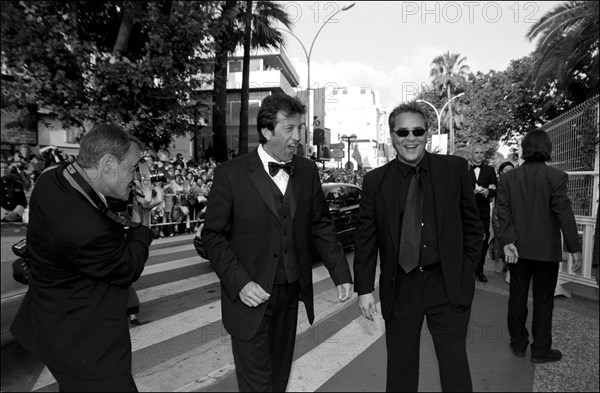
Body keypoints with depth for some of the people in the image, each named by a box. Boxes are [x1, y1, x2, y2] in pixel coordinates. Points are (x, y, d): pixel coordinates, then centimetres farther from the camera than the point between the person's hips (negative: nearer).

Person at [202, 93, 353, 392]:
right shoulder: (230, 174, -11)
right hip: (251, 296, -4)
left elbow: (321, 225, 7)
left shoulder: (307, 171, 2)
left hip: (291, 293, 4)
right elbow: (213, 235, -8)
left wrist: (341, 273, 0)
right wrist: (240, 283, -18)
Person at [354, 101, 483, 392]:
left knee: (455, 369, 11)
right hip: (399, 288, 1)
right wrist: (364, 289, -3)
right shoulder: (375, 181, -1)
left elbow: (472, 225, 6)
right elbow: (365, 239, 1)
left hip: (448, 285, 0)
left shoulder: (455, 169, -1)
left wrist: (465, 272, 1)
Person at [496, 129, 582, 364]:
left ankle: (518, 344, 26)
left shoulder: (508, 178, -2)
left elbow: (503, 212, -8)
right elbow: (564, 213, -13)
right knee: (543, 300, 9)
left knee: (517, 296, 14)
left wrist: (507, 241, -10)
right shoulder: (555, 177, -12)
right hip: (546, 250, -3)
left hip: (518, 248, 3)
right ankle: (540, 350, 19)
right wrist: (575, 248, -7)